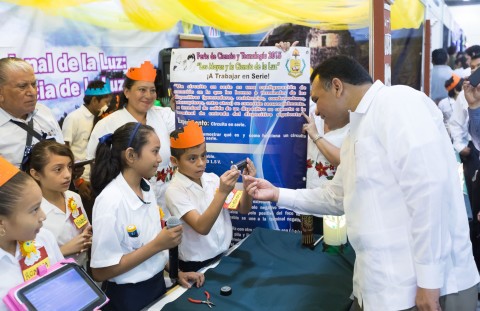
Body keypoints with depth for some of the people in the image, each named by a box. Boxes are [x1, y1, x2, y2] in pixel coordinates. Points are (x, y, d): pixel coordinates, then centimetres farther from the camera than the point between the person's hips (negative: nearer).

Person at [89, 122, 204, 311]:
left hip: (157, 285, 7)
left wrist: (176, 271, 1)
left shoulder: (147, 189, -1)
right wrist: (157, 245, -23)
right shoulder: (110, 201, -23)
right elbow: (100, 272, -22)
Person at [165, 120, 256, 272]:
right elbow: (202, 227, -26)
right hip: (196, 266, -5)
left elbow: (243, 209, 2)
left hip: (224, 255, 5)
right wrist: (222, 192, -35)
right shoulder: (174, 191, -15)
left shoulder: (212, 179, 1)